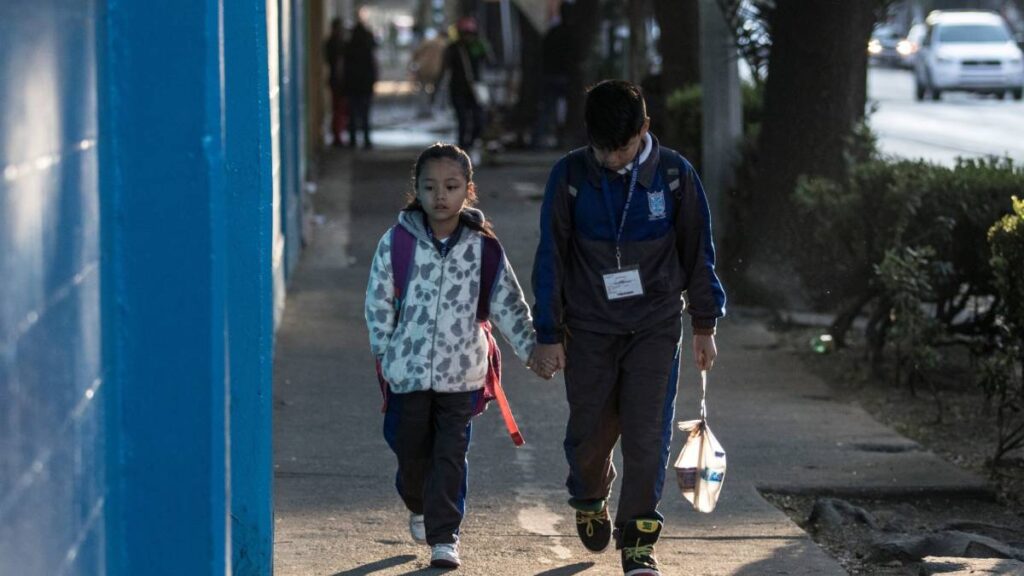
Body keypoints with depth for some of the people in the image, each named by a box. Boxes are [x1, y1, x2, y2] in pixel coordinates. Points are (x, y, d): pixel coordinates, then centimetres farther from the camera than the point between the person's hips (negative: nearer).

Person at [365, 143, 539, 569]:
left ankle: (444, 536, 3)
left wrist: (532, 350, -6)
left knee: (451, 455, -3)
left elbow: (508, 306, 1)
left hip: (460, 373, -1)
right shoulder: (397, 242, -5)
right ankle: (418, 507, 41)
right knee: (411, 451, 12)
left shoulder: (482, 248, -3)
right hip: (407, 369, 1)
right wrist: (384, 353, -2)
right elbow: (378, 302, 1)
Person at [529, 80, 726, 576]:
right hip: (590, 328, 0)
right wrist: (548, 335, -2)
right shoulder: (570, 176, -8)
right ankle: (589, 500, 38)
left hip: (655, 326, 0)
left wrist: (704, 326, 7)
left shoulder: (674, 174, -7)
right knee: (590, 429, 7)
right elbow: (551, 257, -2)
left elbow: (698, 251, 3)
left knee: (647, 433, -7)